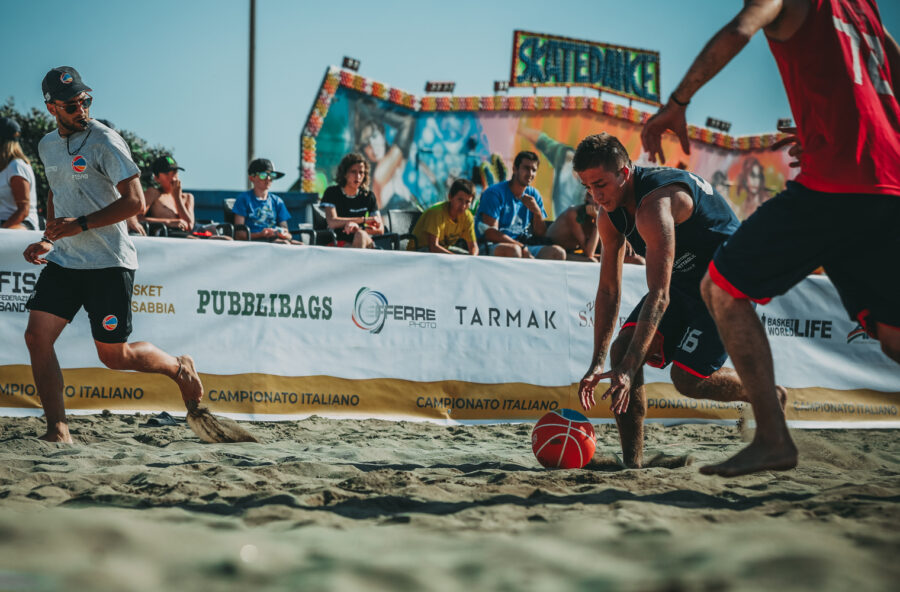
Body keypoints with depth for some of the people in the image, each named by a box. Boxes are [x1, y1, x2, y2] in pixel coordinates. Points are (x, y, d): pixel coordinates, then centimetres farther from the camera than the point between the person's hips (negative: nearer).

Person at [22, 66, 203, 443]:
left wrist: (81, 224, -21)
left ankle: (179, 368, 29)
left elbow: (135, 201, -16)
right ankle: (58, 429, -3)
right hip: (63, 260, 6)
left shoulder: (104, 142, -12)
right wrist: (48, 239, 17)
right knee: (37, 337, -8)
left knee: (114, 356, 0)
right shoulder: (47, 146, 11)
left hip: (108, 264, -6)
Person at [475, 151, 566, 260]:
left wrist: (537, 211, -8)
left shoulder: (533, 195, 13)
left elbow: (541, 234, 12)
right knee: (513, 250, -42)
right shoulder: (495, 193, -5)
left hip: (523, 248, 6)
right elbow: (490, 233, -14)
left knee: (558, 252, -20)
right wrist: (522, 247, -21)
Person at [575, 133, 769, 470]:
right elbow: (608, 291, -1)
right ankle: (632, 462, -8)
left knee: (688, 378, -16)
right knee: (622, 350, -10)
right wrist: (597, 363, -11)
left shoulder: (654, 204, -34)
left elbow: (659, 296, -38)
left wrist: (629, 369, -43)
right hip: (684, 280, 9)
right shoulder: (609, 214, -6)